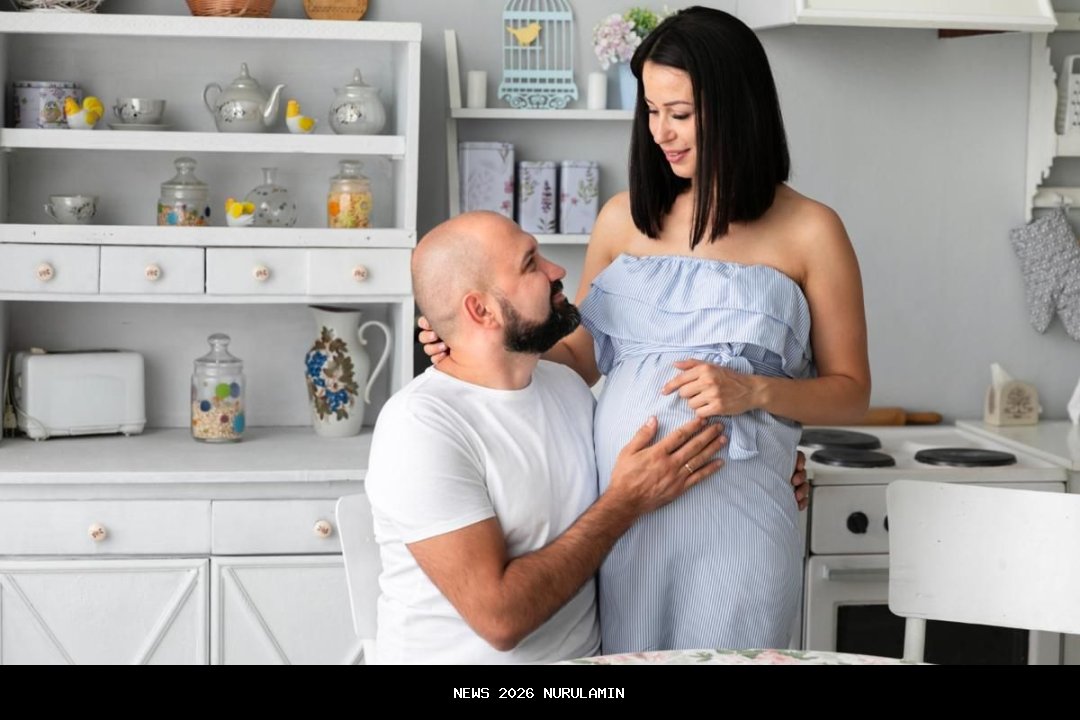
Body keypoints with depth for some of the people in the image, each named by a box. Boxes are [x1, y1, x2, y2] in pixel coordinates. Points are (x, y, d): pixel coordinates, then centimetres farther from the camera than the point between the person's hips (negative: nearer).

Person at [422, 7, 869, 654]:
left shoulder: (809, 231, -2)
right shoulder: (623, 218, 9)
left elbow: (850, 392, 3)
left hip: (732, 512, -3)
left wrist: (755, 390, -14)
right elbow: (582, 356, 16)